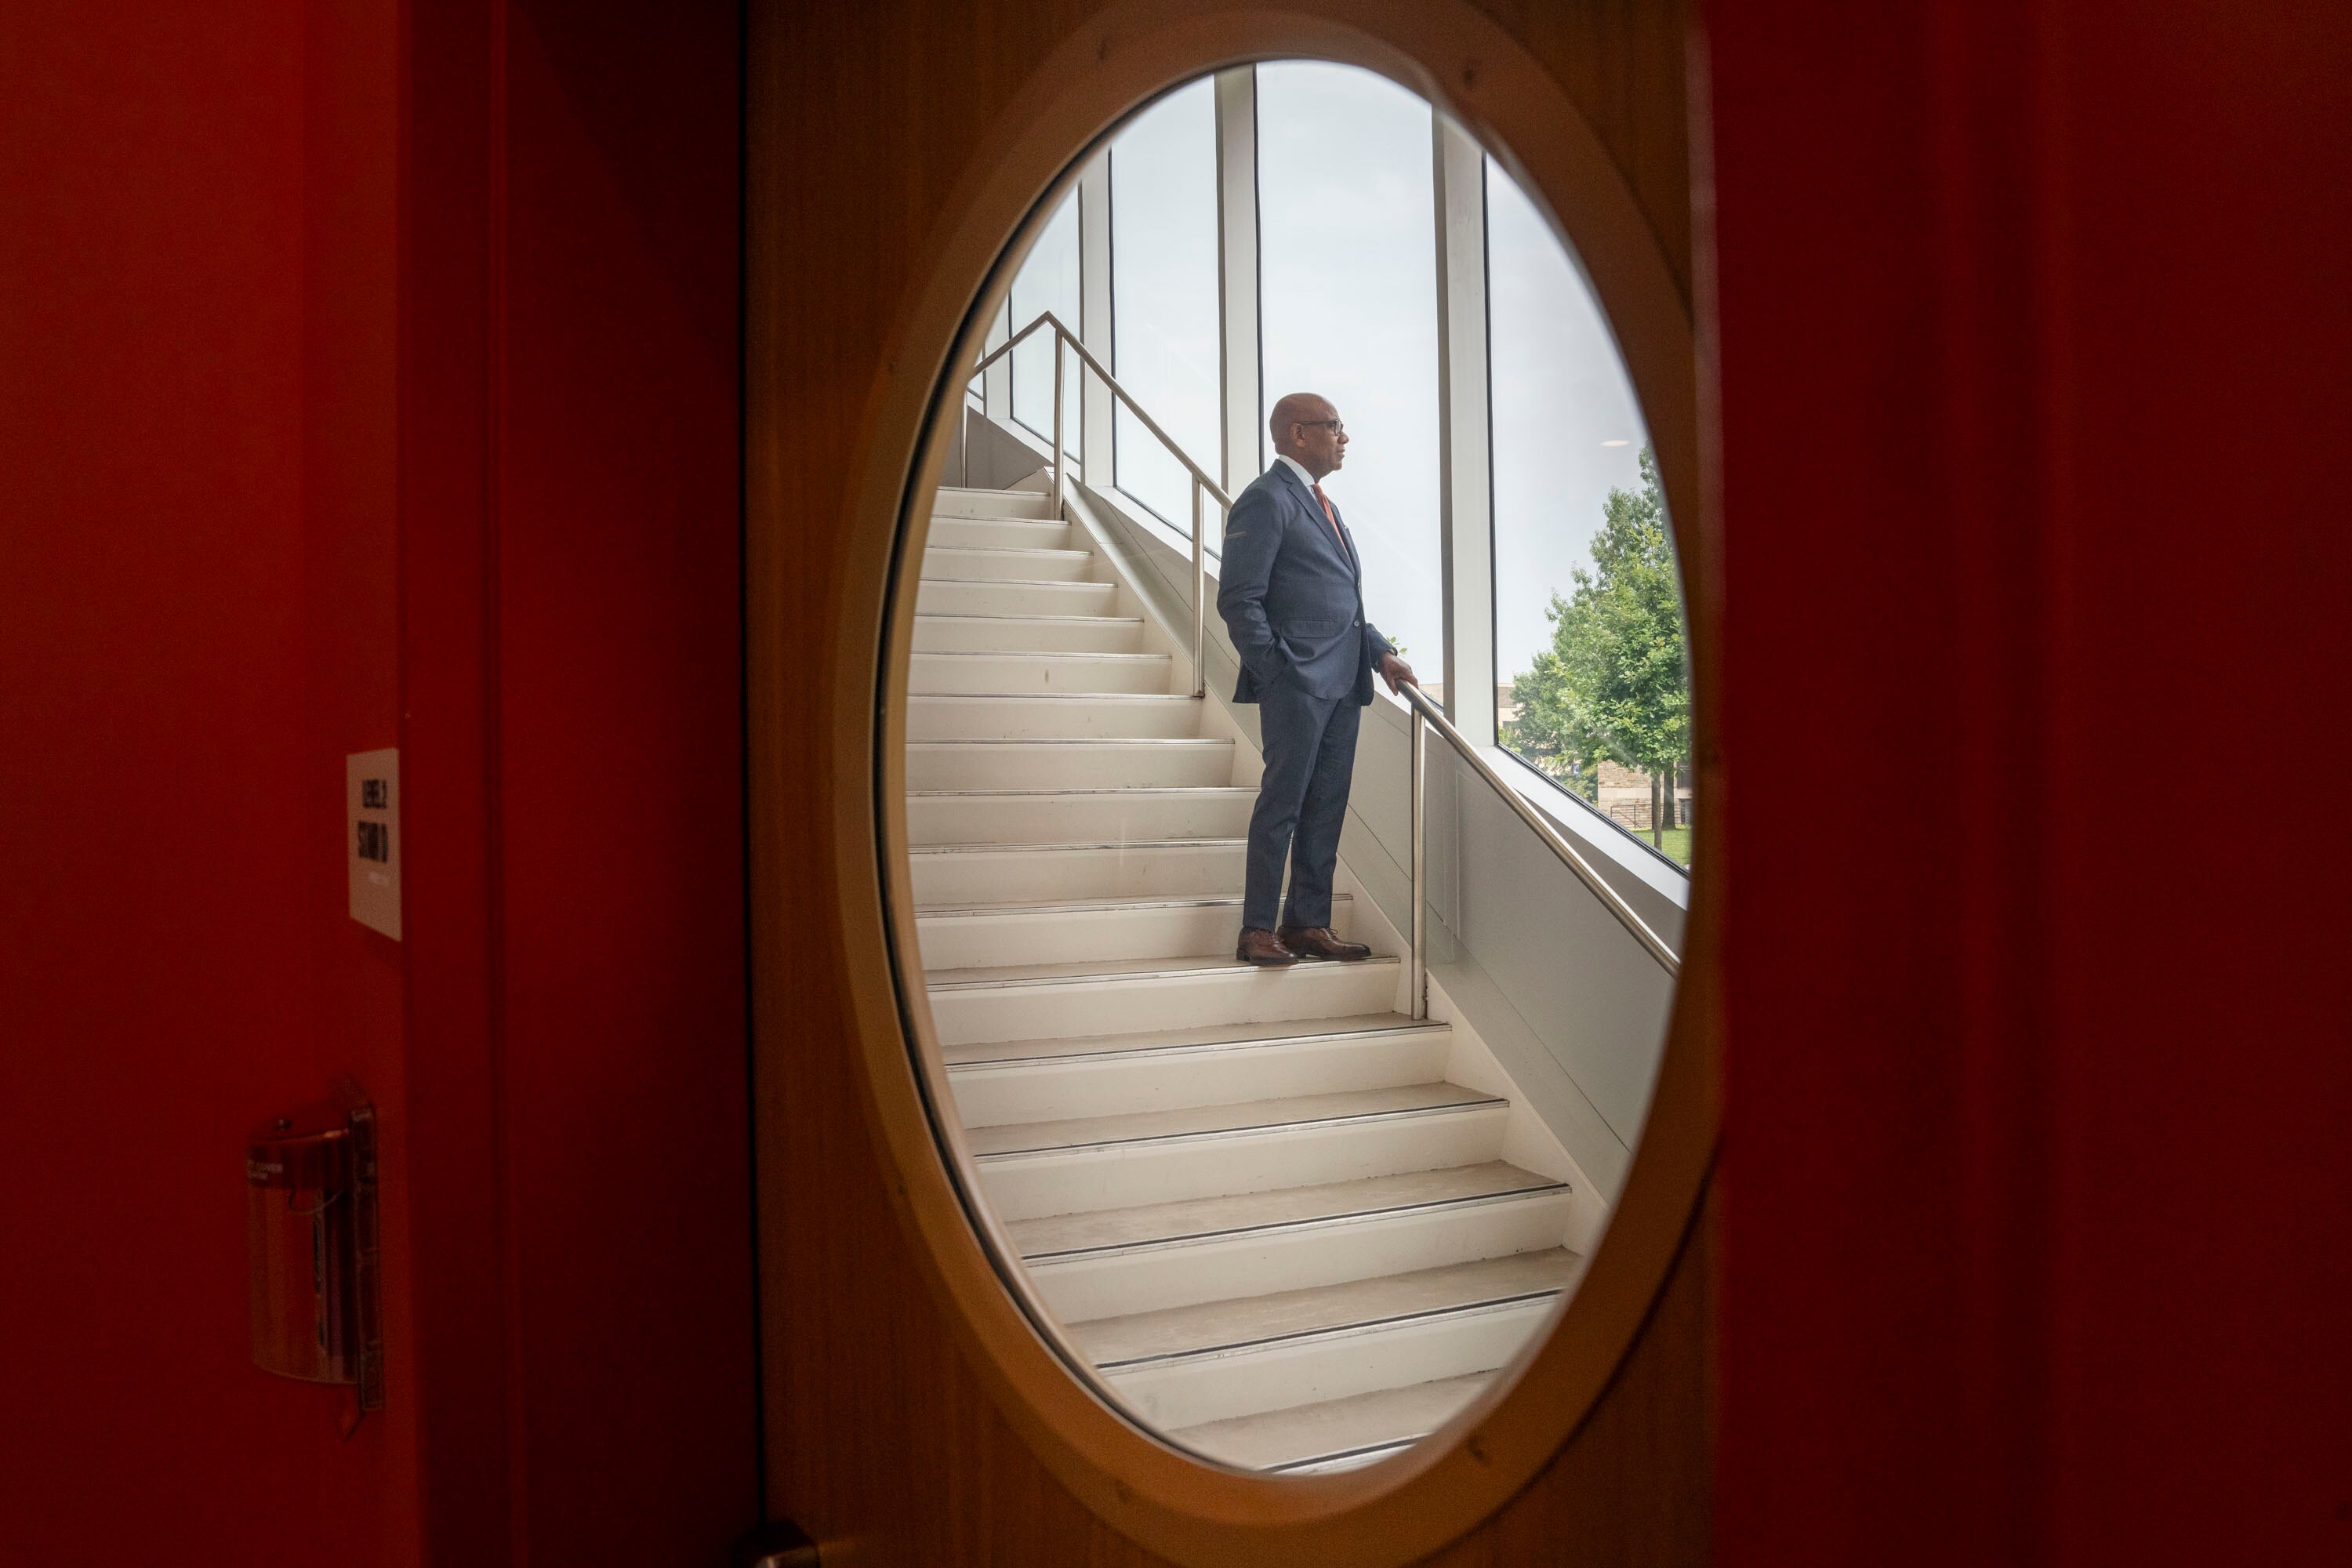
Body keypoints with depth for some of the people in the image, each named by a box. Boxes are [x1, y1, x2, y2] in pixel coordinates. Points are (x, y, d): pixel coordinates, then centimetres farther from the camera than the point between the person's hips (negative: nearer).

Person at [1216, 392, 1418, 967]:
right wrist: (1275, 675, -16)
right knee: (1282, 804, -4)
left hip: (1342, 683, 9)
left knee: (1326, 809, 10)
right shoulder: (1266, 500, -7)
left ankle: (1308, 924, 17)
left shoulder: (1321, 504, 21)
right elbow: (1240, 600, -12)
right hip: (1297, 683, -9)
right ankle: (1258, 931, 3)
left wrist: (1381, 653, 12)